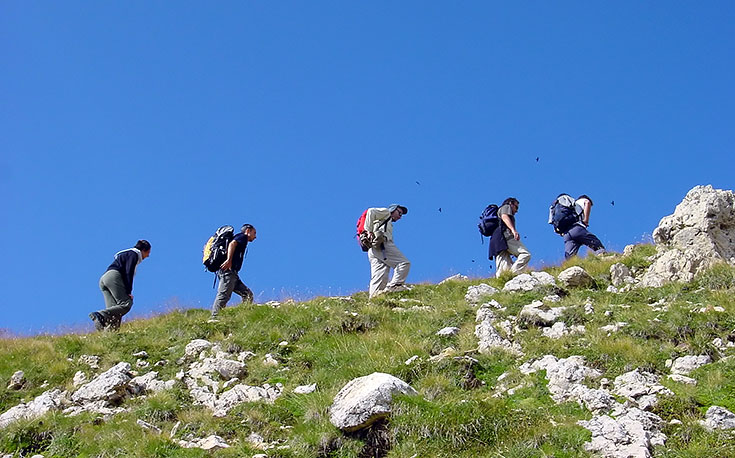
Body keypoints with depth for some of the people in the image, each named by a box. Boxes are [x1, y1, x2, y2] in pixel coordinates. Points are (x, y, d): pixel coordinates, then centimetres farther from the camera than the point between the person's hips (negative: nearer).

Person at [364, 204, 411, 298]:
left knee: (381, 277, -3)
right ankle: (393, 286, -26)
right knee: (404, 263, -14)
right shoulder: (386, 213, 16)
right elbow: (371, 211, -3)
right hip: (382, 244, -9)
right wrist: (369, 231, -8)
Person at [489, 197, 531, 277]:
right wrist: (513, 230, -20)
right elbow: (504, 217, -6)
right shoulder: (506, 207, 17)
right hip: (505, 235, -9)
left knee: (503, 269, -5)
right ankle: (512, 273, -36)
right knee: (525, 254, -19)